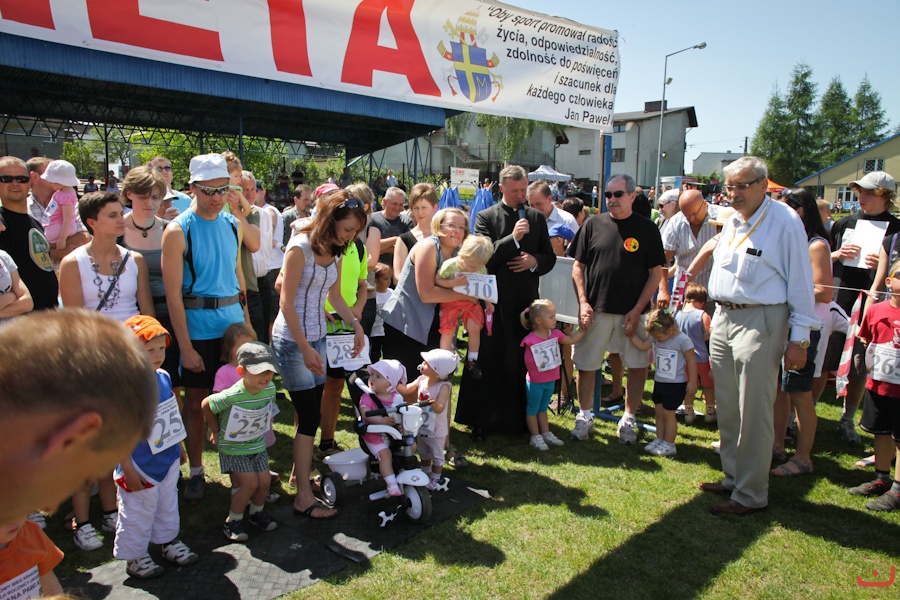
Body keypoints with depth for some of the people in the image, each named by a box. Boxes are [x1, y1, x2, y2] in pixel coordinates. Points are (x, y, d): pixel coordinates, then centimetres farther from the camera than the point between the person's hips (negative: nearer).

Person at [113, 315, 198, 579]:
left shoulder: (163, 377, -2)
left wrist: (178, 446, 20)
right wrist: (128, 471, -19)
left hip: (168, 461, 7)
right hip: (141, 467, -7)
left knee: (168, 505, 24)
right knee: (138, 513, 12)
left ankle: (169, 541, 44)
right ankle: (135, 557, 32)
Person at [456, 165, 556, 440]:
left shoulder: (537, 218, 11)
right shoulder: (485, 217, 0)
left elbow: (550, 257, 13)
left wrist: (535, 261, -8)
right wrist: (513, 238, -19)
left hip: (527, 300, 3)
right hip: (495, 301, -3)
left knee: (525, 361, 10)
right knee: (489, 361, 3)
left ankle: (522, 418, 25)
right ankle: (482, 420, 15)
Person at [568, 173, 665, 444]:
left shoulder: (646, 228, 1)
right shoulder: (593, 224, 4)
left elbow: (656, 273, 0)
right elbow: (578, 267, 6)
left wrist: (638, 309, -8)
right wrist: (583, 302, -5)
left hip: (633, 311, -1)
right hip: (595, 310, 1)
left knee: (638, 365, 4)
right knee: (586, 364, 5)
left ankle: (628, 420, 23)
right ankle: (585, 416, 22)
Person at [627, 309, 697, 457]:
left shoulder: (683, 340, -17)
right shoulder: (656, 338, 1)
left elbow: (691, 361, -13)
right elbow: (642, 346, 3)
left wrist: (692, 382, -12)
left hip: (675, 384, -7)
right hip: (659, 382, 7)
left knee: (668, 413, -1)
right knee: (659, 412, 13)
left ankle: (669, 445, 10)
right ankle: (659, 440, 25)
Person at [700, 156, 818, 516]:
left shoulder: (785, 222, -9)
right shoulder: (732, 222, 13)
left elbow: (801, 283, -9)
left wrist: (798, 338, -10)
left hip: (760, 321, -8)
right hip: (723, 318, 8)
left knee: (753, 414, -2)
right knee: (727, 410, 14)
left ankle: (750, 495, 10)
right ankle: (732, 478, 29)